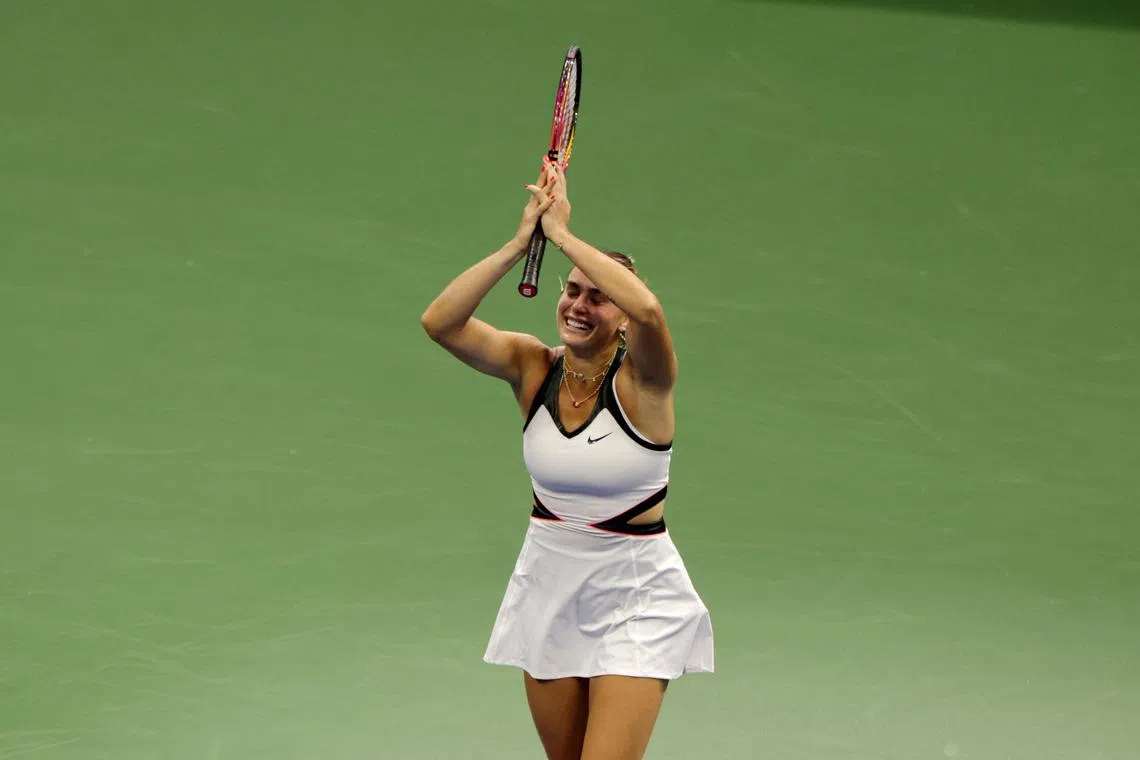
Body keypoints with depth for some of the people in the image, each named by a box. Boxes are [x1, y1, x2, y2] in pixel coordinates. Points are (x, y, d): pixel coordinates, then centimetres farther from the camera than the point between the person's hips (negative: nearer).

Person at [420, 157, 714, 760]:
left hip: (634, 602, -5)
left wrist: (562, 233, -31)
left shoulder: (640, 380, -14)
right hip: (548, 591, 5)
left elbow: (647, 310, -38)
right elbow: (440, 322, -18)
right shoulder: (534, 369, -3)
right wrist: (522, 241, -26)